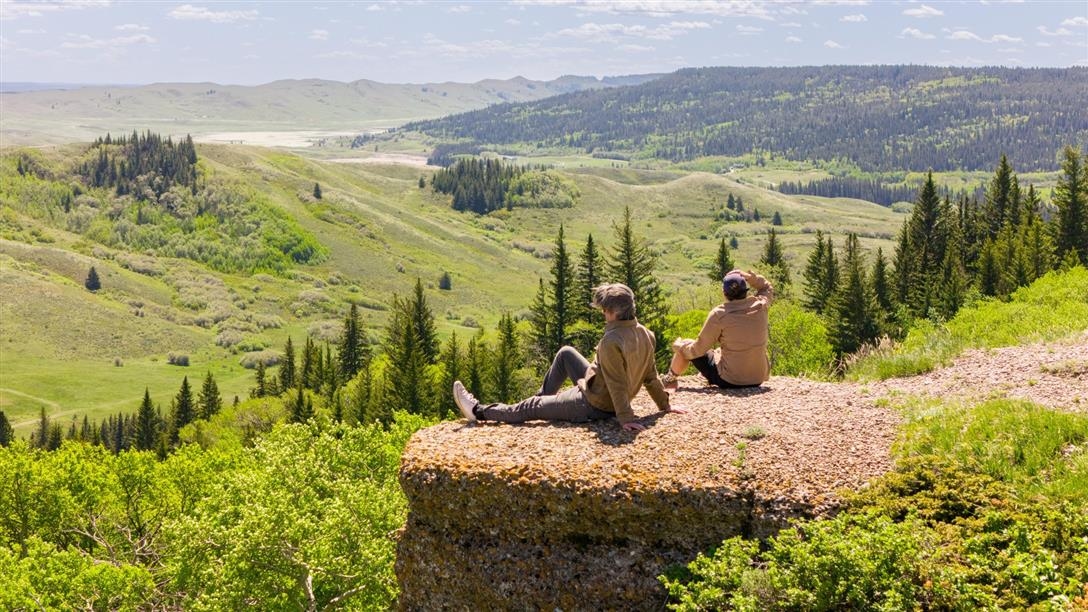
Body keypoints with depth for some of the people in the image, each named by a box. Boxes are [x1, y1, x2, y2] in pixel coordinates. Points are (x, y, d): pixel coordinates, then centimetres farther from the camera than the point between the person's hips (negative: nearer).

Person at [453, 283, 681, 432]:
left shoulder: (611, 341, -32)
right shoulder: (645, 334, -6)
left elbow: (617, 384, -31)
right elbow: (651, 376, 1)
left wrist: (626, 418, -27)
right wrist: (665, 406, 9)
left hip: (592, 405, -8)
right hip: (608, 399, 9)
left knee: (530, 407, 7)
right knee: (565, 353, 21)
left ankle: (479, 412, 23)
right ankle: (543, 398, 37)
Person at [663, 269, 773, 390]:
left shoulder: (719, 314, -18)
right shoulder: (760, 305, -8)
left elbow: (698, 349, -10)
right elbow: (768, 289, 18)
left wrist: (679, 346, 9)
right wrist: (750, 276, 2)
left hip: (729, 381, -5)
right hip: (759, 379, 5)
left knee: (684, 346, 14)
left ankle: (670, 380, 40)